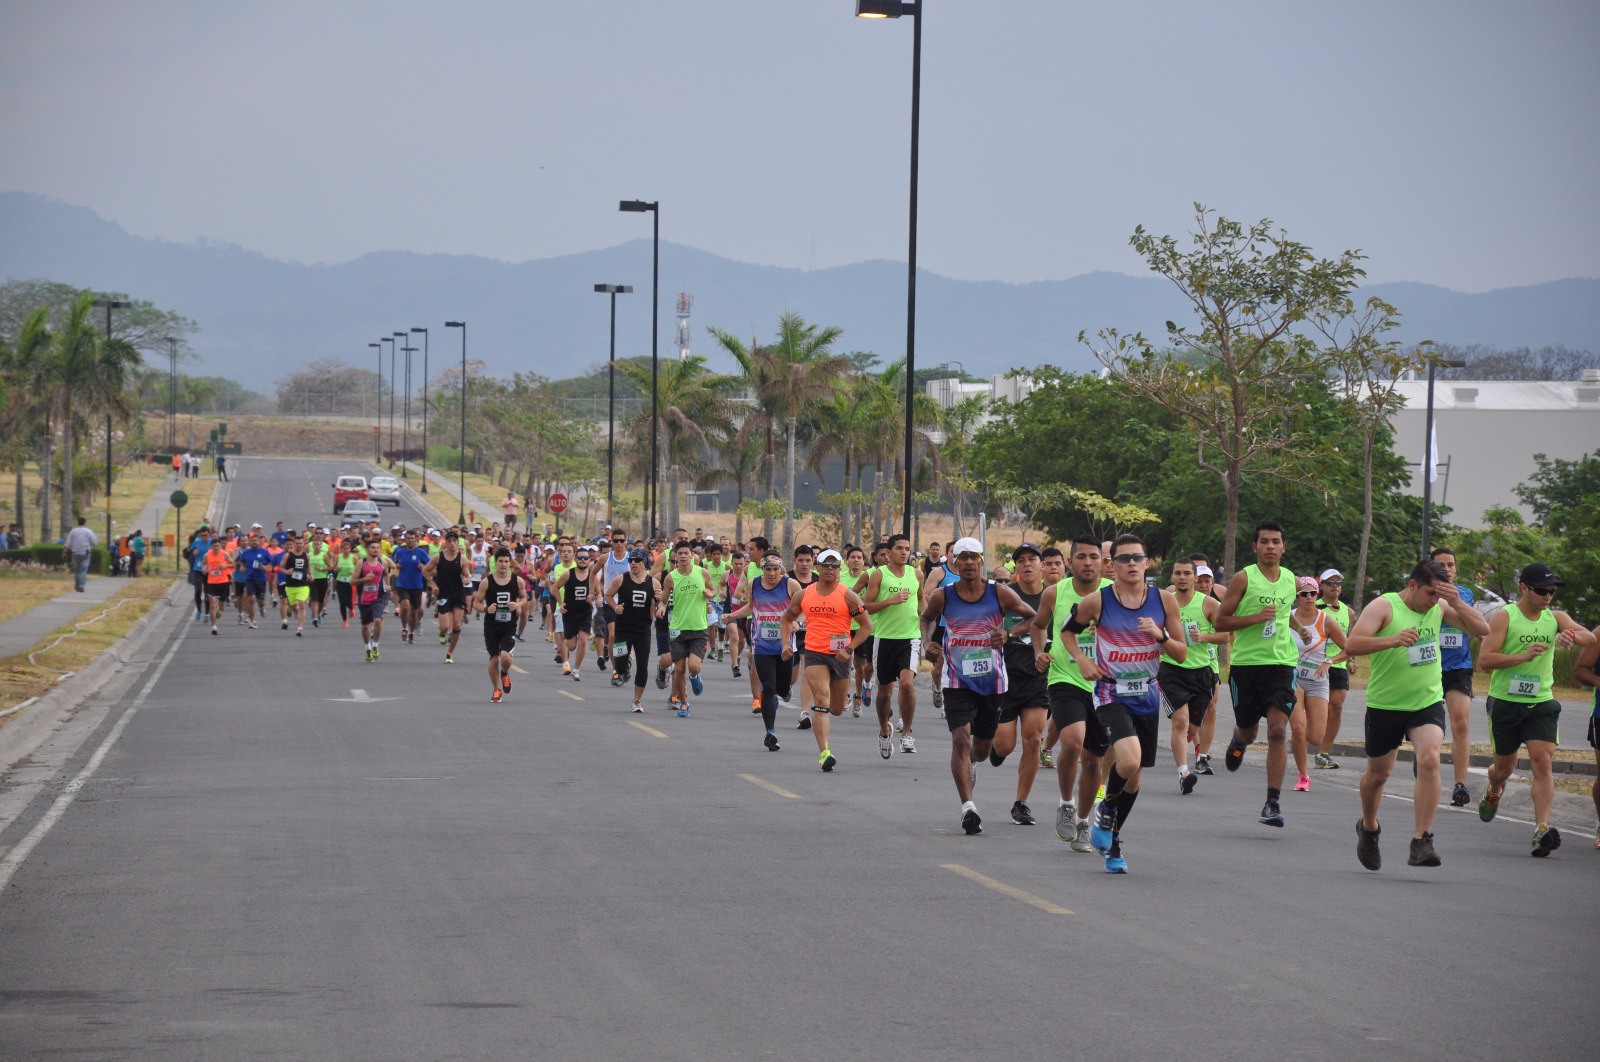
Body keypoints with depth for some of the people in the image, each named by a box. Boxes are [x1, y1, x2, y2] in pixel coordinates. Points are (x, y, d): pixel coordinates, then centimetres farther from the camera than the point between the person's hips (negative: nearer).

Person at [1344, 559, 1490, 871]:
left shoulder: (1439, 607, 3)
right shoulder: (1384, 607, -12)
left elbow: (1482, 628, 2)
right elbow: (1351, 645, -22)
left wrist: (1456, 603, -14)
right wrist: (1392, 640, -36)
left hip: (1428, 702, 2)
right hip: (1385, 705, -2)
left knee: (1429, 759, -22)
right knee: (1377, 773, 12)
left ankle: (1422, 842, -21)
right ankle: (1368, 828, 41)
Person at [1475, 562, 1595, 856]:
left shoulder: (1556, 618, 6)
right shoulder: (1504, 617, -7)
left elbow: (1589, 637, -6)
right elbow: (1485, 660, -15)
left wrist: (1571, 635, -29)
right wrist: (1524, 656, -26)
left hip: (1541, 703, 2)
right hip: (1505, 701, -2)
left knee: (1542, 761, -15)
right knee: (1504, 767, 12)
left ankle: (1542, 828, -23)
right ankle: (1493, 794, 48)